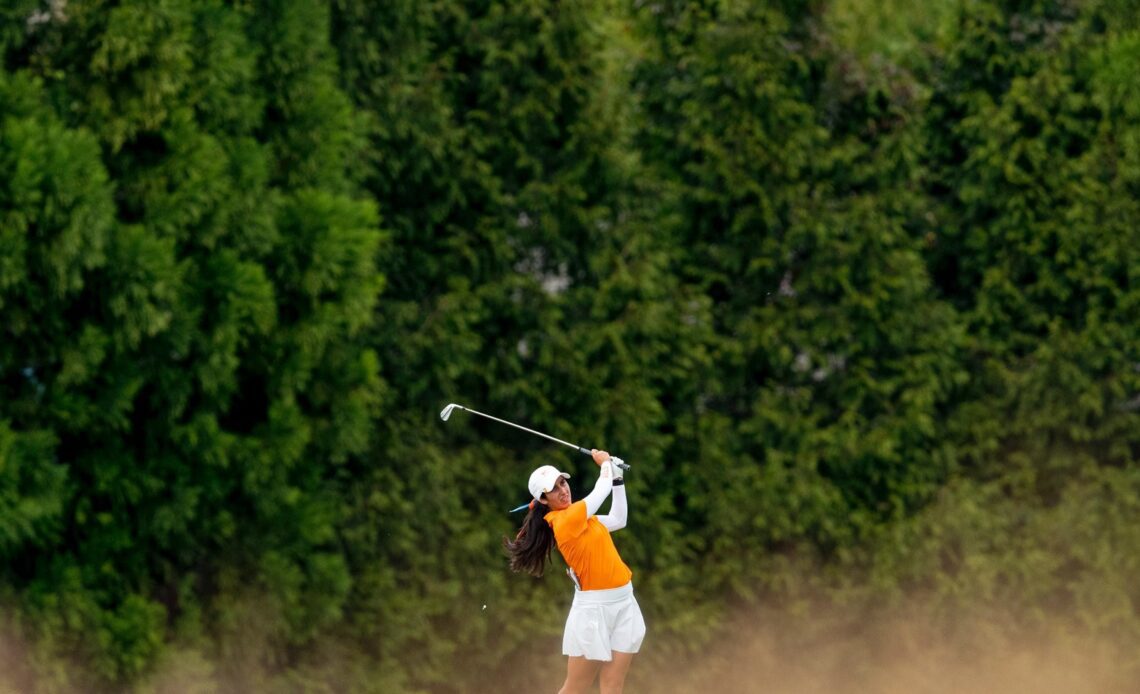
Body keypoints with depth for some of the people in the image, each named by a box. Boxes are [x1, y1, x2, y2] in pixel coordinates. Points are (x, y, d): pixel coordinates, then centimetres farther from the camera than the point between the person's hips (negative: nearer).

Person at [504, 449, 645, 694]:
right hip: (594, 608, -8)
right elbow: (601, 491, -8)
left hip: (624, 603, 8)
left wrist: (617, 477, 16)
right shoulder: (565, 520, -17)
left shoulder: (579, 517, 9)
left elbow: (617, 520, 20)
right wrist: (606, 463, 10)